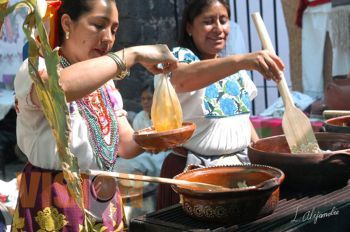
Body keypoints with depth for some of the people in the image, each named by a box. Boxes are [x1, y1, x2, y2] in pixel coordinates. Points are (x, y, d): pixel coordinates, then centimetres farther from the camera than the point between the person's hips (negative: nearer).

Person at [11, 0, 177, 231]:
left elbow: (125, 145, 5)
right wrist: (133, 54, -32)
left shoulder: (105, 85, 10)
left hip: (105, 202, 7)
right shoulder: (37, 68, -12)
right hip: (55, 206, -6)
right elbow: (57, 87, -36)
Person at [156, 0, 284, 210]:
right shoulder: (180, 57, -10)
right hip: (194, 170, -6)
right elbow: (182, 79, -35)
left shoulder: (238, 69, 12)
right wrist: (242, 60, -48)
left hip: (241, 165, 6)